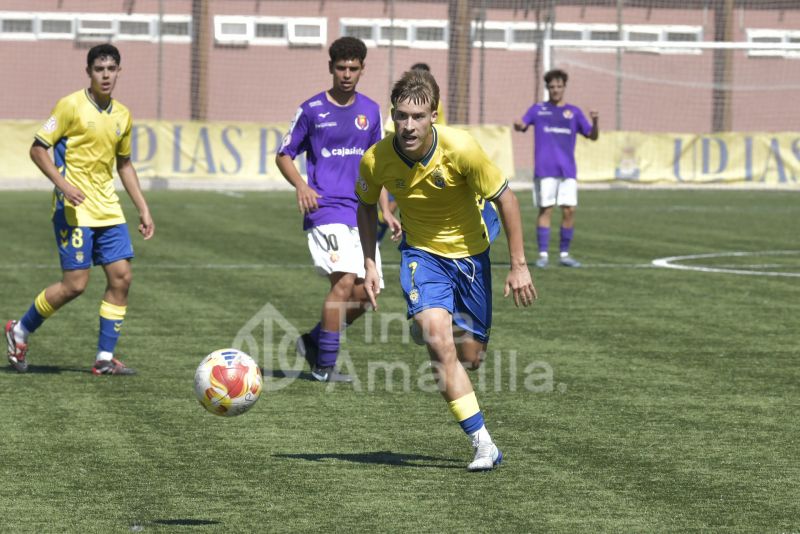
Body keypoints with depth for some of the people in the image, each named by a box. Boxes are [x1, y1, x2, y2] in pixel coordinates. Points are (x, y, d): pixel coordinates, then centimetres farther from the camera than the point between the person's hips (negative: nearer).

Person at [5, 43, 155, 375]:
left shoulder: (122, 115, 10)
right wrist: (63, 183, -21)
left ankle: (105, 358, 5)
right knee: (75, 283, -9)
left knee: (121, 277, -2)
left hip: (107, 208, 7)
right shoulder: (72, 106, -9)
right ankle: (20, 331, 12)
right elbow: (38, 148, -8)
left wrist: (143, 209, 17)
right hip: (75, 208, -7)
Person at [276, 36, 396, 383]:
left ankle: (313, 341, 24)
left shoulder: (370, 111, 11)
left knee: (363, 293, 2)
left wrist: (386, 211, 13)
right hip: (325, 208, -5)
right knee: (344, 281, -20)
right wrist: (301, 185, -15)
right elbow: (284, 155, 4)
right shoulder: (312, 110, -2)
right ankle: (324, 366, -12)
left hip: (360, 212, 5)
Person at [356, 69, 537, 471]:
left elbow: (505, 199, -14)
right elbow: (367, 205, 4)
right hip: (421, 253, 0)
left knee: (470, 357, 4)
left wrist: (518, 265, -13)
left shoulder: (461, 149, -26)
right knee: (439, 339, -23)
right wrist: (370, 265, -1)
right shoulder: (376, 160, -19)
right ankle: (482, 443, -20)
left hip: (469, 252, 0)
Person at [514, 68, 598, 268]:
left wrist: (595, 121, -11)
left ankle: (564, 254, 7)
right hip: (545, 169, -2)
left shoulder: (574, 112, 12)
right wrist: (518, 125, -21)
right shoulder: (538, 109, 10)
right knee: (545, 209, -4)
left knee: (569, 210, -3)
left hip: (568, 169, 2)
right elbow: (521, 126, 2)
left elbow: (592, 136, 10)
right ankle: (543, 254, 0)